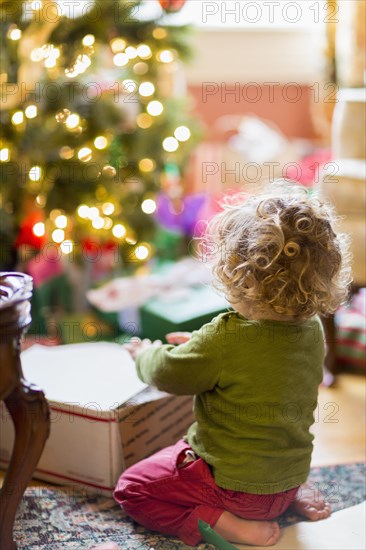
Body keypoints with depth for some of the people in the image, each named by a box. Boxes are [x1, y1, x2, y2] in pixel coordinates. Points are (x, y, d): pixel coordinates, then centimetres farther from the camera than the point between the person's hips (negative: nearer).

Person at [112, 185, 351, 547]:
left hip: (235, 485, -7)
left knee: (131, 488, 7)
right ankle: (292, 496, 17)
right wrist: (201, 344, 14)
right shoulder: (312, 330, -8)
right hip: (290, 474, 7)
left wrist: (146, 352, 8)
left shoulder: (226, 338, -30)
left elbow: (166, 373, -13)